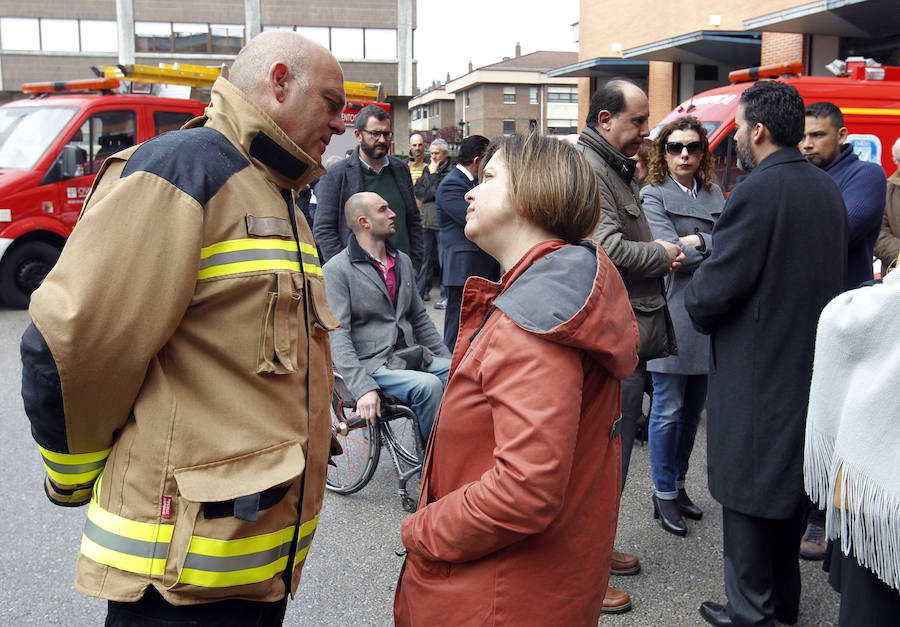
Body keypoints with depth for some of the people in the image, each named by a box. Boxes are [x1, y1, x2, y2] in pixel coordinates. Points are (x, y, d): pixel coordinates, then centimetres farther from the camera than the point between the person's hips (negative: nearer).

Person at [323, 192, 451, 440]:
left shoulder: (403, 261, 17)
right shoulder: (337, 270, -6)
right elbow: (337, 336, -14)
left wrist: (450, 362, 13)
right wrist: (363, 388, -26)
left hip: (410, 355, 6)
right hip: (370, 363, -6)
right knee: (428, 385, -30)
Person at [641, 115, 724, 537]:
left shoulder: (713, 193, 15)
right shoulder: (653, 195, -2)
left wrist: (700, 242, -12)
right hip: (674, 314, -6)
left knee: (693, 407, 13)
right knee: (669, 409, 0)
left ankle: (678, 483, 27)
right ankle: (664, 494, 11)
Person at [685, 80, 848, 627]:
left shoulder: (756, 192, -19)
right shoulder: (829, 189, 7)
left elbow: (716, 289, -20)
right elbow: (834, 271, 15)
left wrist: (696, 303, 1)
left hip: (755, 371, -8)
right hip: (811, 363, 9)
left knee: (748, 494, 4)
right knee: (793, 480, 20)